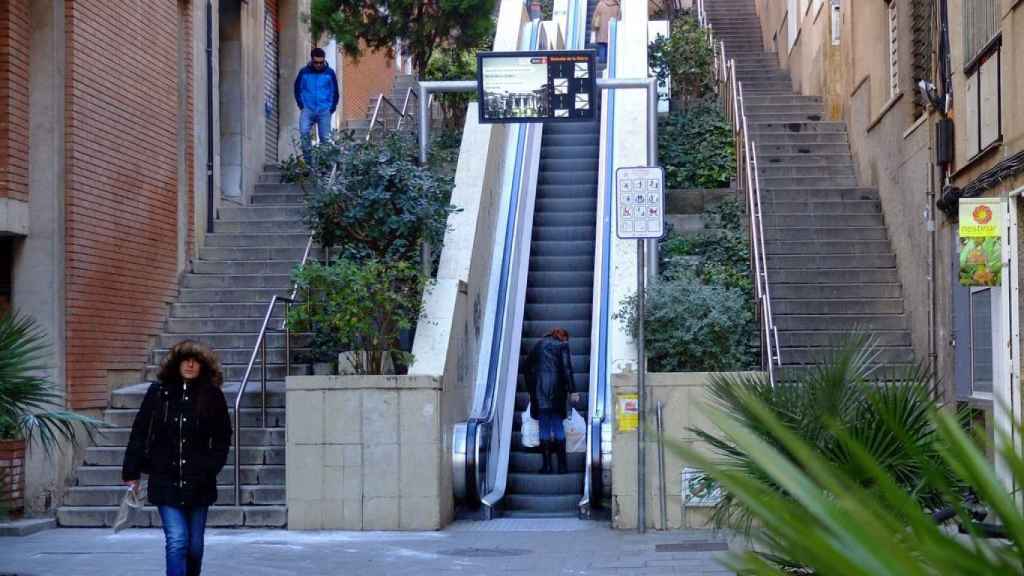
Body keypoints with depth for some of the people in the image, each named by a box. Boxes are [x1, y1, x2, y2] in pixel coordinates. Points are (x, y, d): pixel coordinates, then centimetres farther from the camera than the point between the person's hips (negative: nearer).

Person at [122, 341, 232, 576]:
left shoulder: (212, 396, 0)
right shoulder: (158, 391, 0)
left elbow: (222, 438, 5)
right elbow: (140, 432, 3)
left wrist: (210, 467, -7)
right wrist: (131, 472, 2)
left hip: (198, 483, 1)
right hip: (165, 480, -1)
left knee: (195, 545, 11)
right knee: (176, 541, -11)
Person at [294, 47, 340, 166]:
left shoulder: (329, 73, 2)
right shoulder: (304, 72, 1)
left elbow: (335, 92, 10)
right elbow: (297, 89, 11)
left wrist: (332, 108, 5)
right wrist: (301, 106, 4)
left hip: (324, 111, 0)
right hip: (307, 109, 0)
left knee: (325, 138, 1)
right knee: (304, 132, -19)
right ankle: (308, 159, -11)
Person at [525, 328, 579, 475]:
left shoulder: (539, 344, 15)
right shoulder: (562, 345, 3)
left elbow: (528, 365, 14)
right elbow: (567, 369, -6)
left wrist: (531, 389, 17)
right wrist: (572, 390, -6)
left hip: (539, 389, 2)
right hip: (556, 390, -2)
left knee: (544, 427, 5)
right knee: (558, 426, 5)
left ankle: (547, 465, 1)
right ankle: (562, 465, 3)